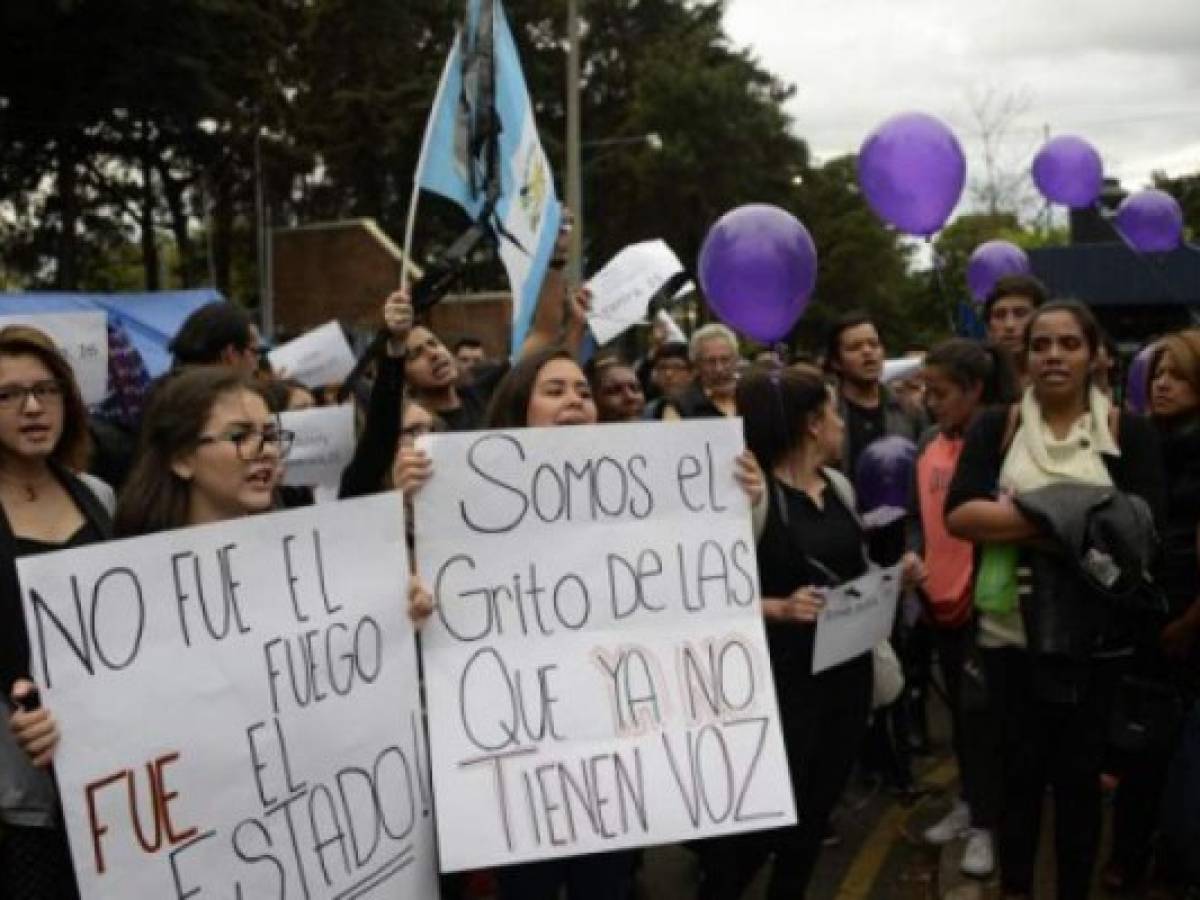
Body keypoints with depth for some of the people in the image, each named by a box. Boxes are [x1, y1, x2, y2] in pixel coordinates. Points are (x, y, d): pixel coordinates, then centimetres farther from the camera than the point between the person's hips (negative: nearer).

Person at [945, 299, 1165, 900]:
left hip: (1095, 633, -1)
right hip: (1011, 628, 1)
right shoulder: (995, 427, 0)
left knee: (1079, 770, 12)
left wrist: (1020, 523, -18)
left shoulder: (1129, 432, -2)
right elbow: (958, 515, -12)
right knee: (1020, 765, 14)